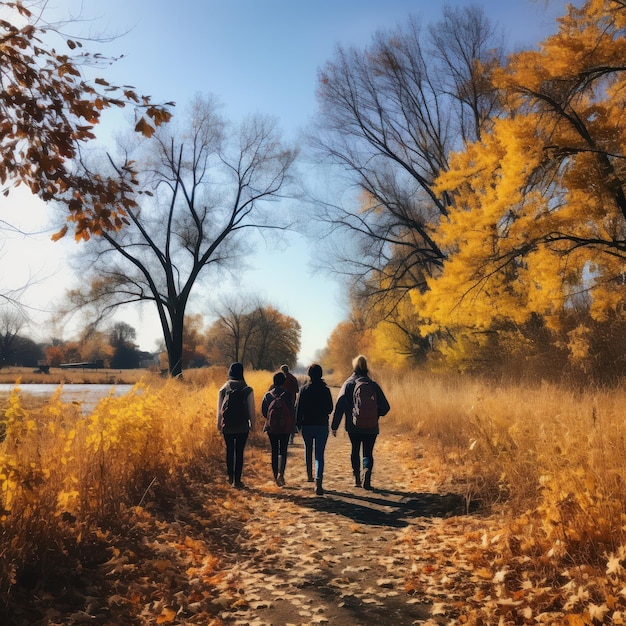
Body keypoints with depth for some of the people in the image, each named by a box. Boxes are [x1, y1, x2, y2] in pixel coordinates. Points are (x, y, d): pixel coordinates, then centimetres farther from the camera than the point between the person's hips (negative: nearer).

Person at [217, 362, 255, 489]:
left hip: (227, 426, 2)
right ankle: (237, 480, 4)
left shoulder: (223, 389, -1)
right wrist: (252, 424, 8)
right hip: (242, 427, -2)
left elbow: (219, 408, 5)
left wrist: (219, 424, 16)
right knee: (239, 452, 3)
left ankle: (230, 477, 26)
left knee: (229, 451, 17)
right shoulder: (247, 390, -6)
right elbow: (251, 409, -4)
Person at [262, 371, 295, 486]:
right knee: (283, 451, 6)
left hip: (271, 426, 2)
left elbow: (263, 411, 4)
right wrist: (292, 425, 7)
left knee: (274, 451, 11)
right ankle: (281, 473, -13)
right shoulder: (287, 394, -6)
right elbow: (291, 410, -6)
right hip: (285, 426, -2)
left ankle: (276, 476, 12)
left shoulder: (268, 394, 1)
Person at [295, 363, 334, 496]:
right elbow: (330, 409, 1)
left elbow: (298, 408, -3)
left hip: (307, 425, 1)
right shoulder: (325, 389, -4)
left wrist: (298, 424, 7)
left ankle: (309, 475, 34)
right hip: (322, 425, -1)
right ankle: (318, 483, -15)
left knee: (308, 449, 23)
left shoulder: (304, 389, -4)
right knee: (319, 454, -2)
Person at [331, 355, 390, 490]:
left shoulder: (348, 384, -2)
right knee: (368, 453, 7)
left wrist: (334, 426, -4)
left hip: (354, 427, 0)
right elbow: (385, 407, 3)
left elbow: (339, 406, -8)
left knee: (355, 451, 18)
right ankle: (367, 471, -20)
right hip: (371, 428, 0)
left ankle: (357, 479, 19)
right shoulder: (373, 385, 2)